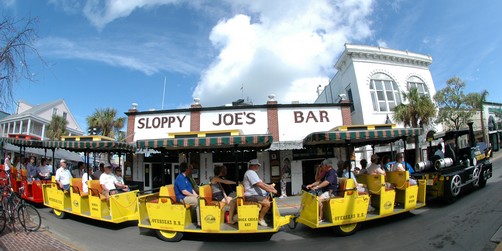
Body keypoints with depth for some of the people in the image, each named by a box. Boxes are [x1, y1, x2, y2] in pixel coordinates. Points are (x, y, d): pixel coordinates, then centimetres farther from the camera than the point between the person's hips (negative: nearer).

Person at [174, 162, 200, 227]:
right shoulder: (180, 178, -15)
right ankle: (199, 223, -16)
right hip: (182, 198, -9)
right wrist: (193, 196, -14)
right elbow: (184, 191, -21)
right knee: (198, 201, -25)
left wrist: (196, 195, 1)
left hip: (189, 196, 9)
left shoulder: (186, 178, 16)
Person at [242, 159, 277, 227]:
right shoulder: (250, 173, -16)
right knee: (267, 203, -26)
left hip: (257, 195, 11)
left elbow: (261, 182, 20)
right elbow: (260, 185, -24)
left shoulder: (252, 173, 20)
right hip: (251, 196, -11)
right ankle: (260, 219, -6)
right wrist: (271, 190, -20)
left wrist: (269, 186, 4)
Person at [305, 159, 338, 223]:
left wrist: (317, 187, -36)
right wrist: (311, 185, 6)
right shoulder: (327, 173, 20)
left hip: (331, 192, -10)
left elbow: (326, 182, -28)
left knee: (318, 199, -29)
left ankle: (321, 218, -18)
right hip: (325, 191, 10)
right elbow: (320, 181, 18)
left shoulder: (332, 172, -13)